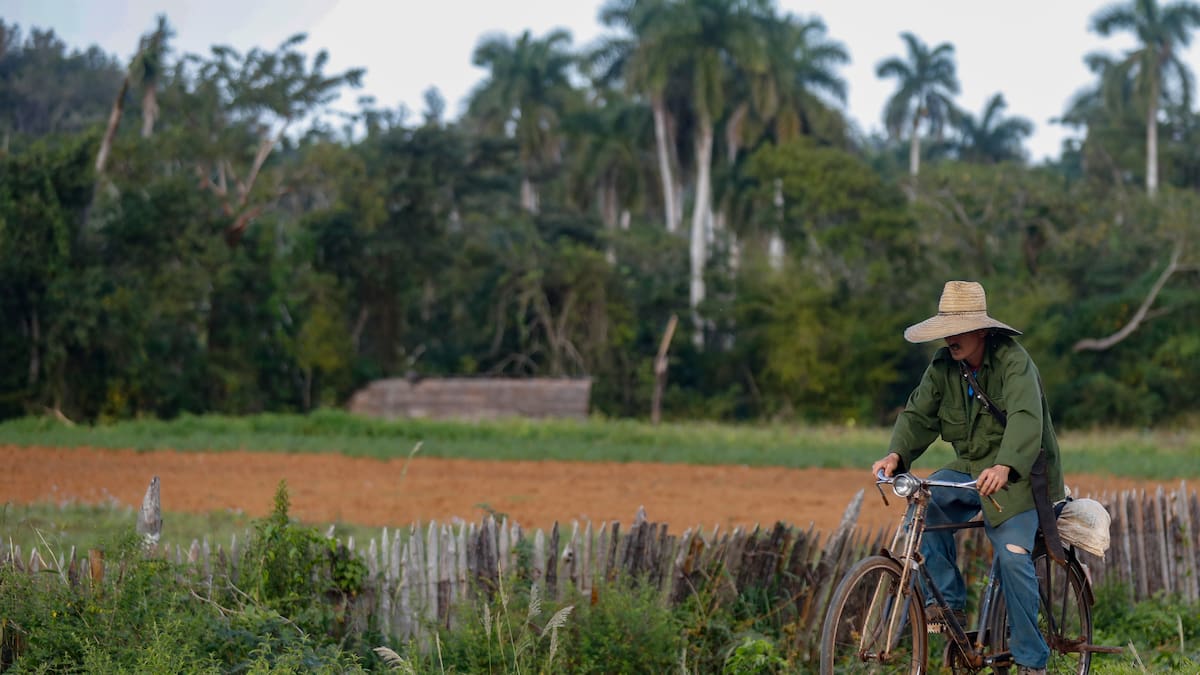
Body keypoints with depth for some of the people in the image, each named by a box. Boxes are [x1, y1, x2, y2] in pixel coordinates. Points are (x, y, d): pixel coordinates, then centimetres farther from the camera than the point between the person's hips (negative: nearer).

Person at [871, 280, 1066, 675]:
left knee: (1012, 555, -20)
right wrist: (896, 455, -25)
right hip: (969, 467, 6)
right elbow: (919, 413, -4)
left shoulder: (1013, 360, -18)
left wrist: (1004, 467, -51)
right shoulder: (944, 365, 0)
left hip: (1017, 473, -6)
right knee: (926, 505, -22)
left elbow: (1026, 418, -33)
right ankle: (950, 603, -11)